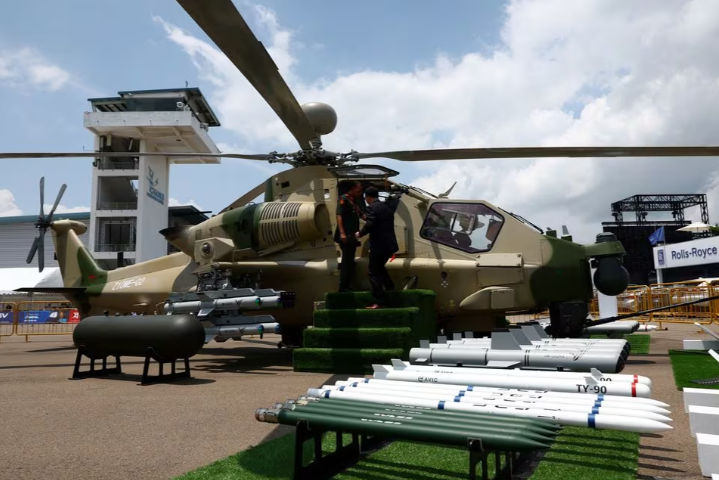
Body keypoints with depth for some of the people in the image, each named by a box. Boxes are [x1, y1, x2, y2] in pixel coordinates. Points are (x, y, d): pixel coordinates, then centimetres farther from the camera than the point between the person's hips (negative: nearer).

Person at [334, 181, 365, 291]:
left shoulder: (356, 201, 18)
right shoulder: (343, 199, -8)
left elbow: (361, 215, 25)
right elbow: (339, 215, -16)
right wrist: (342, 233, -24)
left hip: (352, 236, 9)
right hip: (345, 236, -9)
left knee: (350, 261, 13)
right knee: (347, 261, -7)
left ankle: (347, 286, 21)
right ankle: (343, 287, -2)